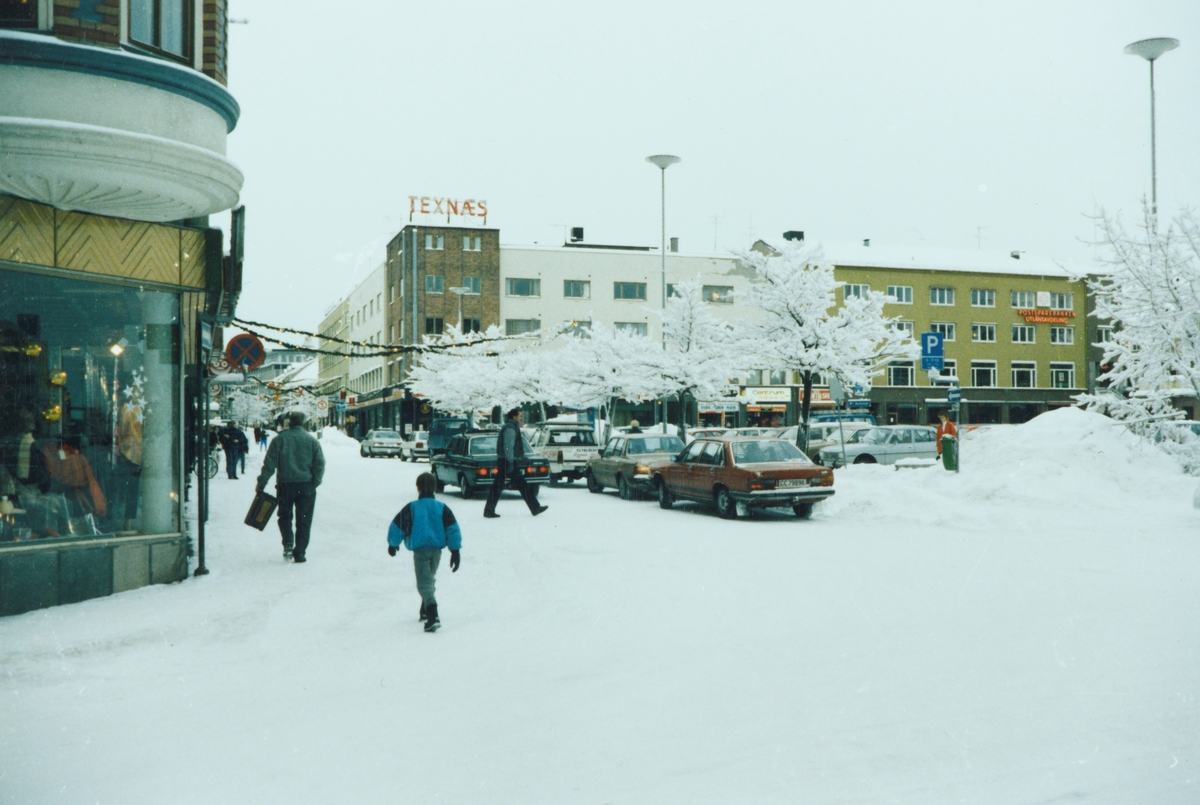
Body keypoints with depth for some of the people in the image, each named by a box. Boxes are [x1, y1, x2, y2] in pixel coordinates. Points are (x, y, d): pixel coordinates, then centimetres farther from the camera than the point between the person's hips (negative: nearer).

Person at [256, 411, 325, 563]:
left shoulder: (279, 439, -1)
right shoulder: (312, 440, 1)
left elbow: (269, 464, -3)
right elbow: (320, 464, -1)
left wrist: (261, 483, 3)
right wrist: (315, 482, 9)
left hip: (285, 484, 0)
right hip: (306, 485, 0)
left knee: (284, 516, 17)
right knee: (304, 520, 6)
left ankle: (288, 544, -2)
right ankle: (299, 553, 4)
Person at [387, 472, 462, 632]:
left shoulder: (411, 508, -4)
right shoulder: (442, 508, 2)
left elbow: (397, 526, 1)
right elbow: (453, 529, -1)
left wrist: (393, 544, 19)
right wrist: (455, 551, 1)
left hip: (420, 550, -4)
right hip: (437, 549, 4)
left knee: (424, 583, -7)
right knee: (429, 579, 23)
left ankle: (432, 615, -28)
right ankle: (425, 612, 34)